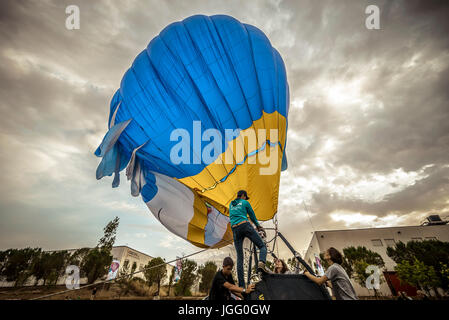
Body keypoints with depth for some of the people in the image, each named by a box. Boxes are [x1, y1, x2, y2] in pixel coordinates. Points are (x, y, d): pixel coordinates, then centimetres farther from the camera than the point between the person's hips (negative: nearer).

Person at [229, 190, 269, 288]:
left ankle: (241, 285, -1)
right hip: (245, 225, -4)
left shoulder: (231, 205, 27)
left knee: (239, 257, 5)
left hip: (235, 229, 5)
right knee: (262, 246, 2)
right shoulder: (245, 202, 12)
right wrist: (258, 226, 36)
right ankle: (261, 262, -28)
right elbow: (252, 216, 17)